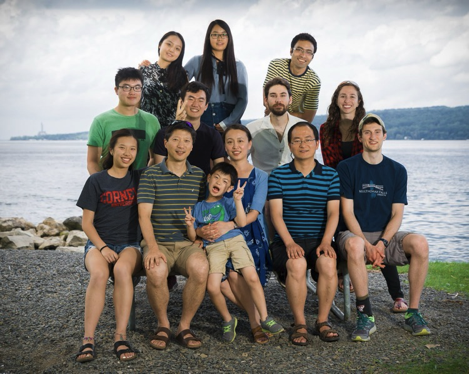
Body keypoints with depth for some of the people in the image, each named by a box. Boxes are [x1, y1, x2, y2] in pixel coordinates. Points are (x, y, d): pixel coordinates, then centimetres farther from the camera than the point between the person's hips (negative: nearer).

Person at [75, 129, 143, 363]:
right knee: (99, 273, -35)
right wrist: (102, 247, -11)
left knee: (122, 270, -35)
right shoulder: (96, 181, 4)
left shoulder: (138, 179, 11)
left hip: (129, 243, 1)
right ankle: (88, 340, -32)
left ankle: (121, 337, -34)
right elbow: (87, 222, 1)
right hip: (99, 242, -1)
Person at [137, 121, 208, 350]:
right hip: (158, 243, -1)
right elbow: (144, 215, -5)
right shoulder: (151, 175, 3)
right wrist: (152, 247, -19)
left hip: (188, 243, 2)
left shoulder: (199, 176, 12)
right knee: (156, 272, -35)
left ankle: (184, 326, -9)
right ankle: (163, 325, -5)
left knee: (201, 268, -33)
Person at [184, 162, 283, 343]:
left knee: (252, 277, -19)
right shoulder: (198, 207, 16)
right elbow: (193, 237, 13)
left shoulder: (228, 203, 13)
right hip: (213, 247, 0)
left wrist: (238, 200, -12)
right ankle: (228, 320, 6)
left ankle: (265, 319, -2)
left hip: (235, 240, 0)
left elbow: (242, 222, -4)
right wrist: (190, 225, -7)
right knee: (212, 287, -20)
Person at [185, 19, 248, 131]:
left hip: (230, 121, 1)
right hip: (203, 119, 0)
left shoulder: (238, 66, 10)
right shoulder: (197, 62, 9)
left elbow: (243, 99, 4)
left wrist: (226, 123, -8)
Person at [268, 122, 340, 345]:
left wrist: (326, 242, -15)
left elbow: (333, 213, 2)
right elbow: (276, 213, -2)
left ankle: (322, 321, -10)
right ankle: (299, 324, -15)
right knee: (297, 264, -34)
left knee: (328, 262, -31)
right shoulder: (278, 175, 7)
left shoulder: (330, 175, 11)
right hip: (286, 241, -1)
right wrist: (289, 243, -18)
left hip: (319, 240, 1)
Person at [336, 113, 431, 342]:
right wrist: (367, 245, -18)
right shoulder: (347, 167, 1)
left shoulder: (397, 170, 9)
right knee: (354, 245, -39)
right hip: (355, 233, -3)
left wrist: (382, 243, -15)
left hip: (386, 235, 3)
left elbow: (397, 214, 2)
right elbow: (347, 212, -5)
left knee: (420, 244, -27)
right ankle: (365, 316, -26)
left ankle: (413, 313, -15)